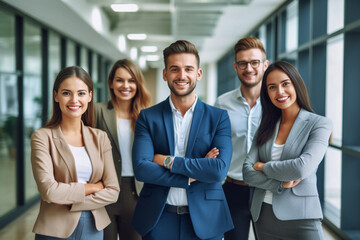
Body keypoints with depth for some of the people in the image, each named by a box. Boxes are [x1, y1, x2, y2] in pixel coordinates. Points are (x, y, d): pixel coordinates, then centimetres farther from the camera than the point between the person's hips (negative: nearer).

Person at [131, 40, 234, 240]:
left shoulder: (218, 117, 0)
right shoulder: (148, 117, 2)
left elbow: (220, 169, -13)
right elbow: (141, 168, -11)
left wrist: (168, 161, -13)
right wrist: (191, 177, -15)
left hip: (204, 220, 0)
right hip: (158, 220, 0)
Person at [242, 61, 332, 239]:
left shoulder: (319, 124, -6)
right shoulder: (266, 127, 7)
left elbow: (303, 168, -20)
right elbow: (247, 171, -1)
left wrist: (263, 167, -7)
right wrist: (281, 183, -16)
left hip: (300, 218, -4)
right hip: (263, 215, 4)